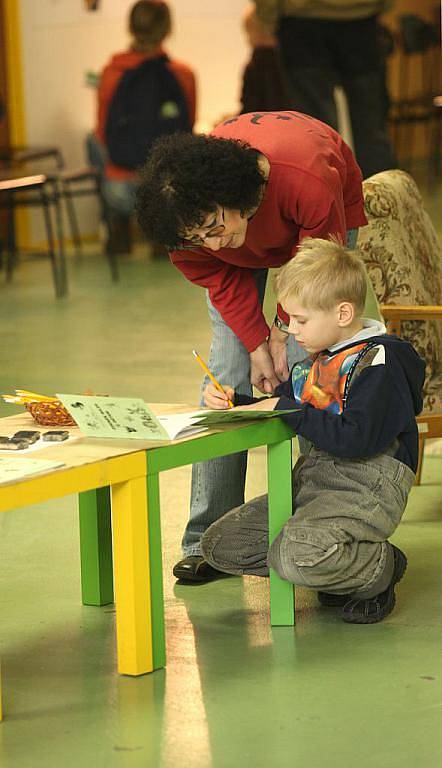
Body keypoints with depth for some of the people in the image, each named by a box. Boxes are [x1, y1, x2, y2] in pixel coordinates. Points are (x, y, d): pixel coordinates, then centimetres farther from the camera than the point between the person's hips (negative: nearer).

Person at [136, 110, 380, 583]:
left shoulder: (309, 182, -45)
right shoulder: (190, 218, -34)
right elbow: (223, 279, -14)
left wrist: (284, 331, -16)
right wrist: (257, 344, -22)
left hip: (322, 226, -2)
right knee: (226, 375, -9)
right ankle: (207, 540, -6)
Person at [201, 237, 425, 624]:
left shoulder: (379, 362, -14)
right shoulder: (319, 359, 14)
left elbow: (357, 439, -24)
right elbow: (279, 408, 27)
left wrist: (288, 410, -17)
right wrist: (234, 401, 8)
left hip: (366, 488, -10)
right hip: (312, 478, 10)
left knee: (296, 556, -35)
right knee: (219, 544, 2)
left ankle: (380, 566, -5)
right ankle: (334, 567, 5)